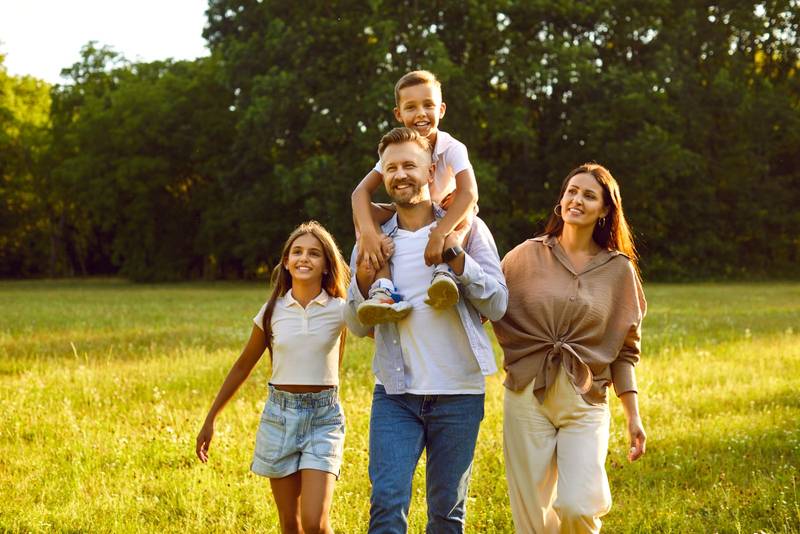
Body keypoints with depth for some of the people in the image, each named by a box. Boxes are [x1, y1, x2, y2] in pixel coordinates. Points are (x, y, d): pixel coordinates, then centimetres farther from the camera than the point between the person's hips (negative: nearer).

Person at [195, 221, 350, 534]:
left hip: (323, 417, -2)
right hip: (279, 415, 2)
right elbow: (243, 367, 12)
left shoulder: (339, 312, -3)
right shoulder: (272, 312, 3)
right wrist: (210, 421, 14)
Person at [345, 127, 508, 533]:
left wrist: (455, 256, -18)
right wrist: (363, 283, -11)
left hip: (458, 393, -1)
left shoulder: (466, 229, 1)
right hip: (395, 394, 1)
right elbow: (357, 326, 9)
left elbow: (497, 305, -7)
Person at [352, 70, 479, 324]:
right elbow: (362, 191, -25)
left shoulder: (452, 148, -23)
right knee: (365, 211, -26)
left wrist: (439, 234, -54)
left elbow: (469, 192, -39)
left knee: (464, 211, -36)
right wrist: (368, 233, -44)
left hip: (445, 217, -2)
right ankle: (383, 288, -42)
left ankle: (445, 271, -47)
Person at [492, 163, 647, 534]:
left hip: (585, 404, 0)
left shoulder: (619, 269, 5)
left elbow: (625, 351, 8)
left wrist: (633, 416, 4)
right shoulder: (527, 256, 4)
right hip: (527, 397, 1)